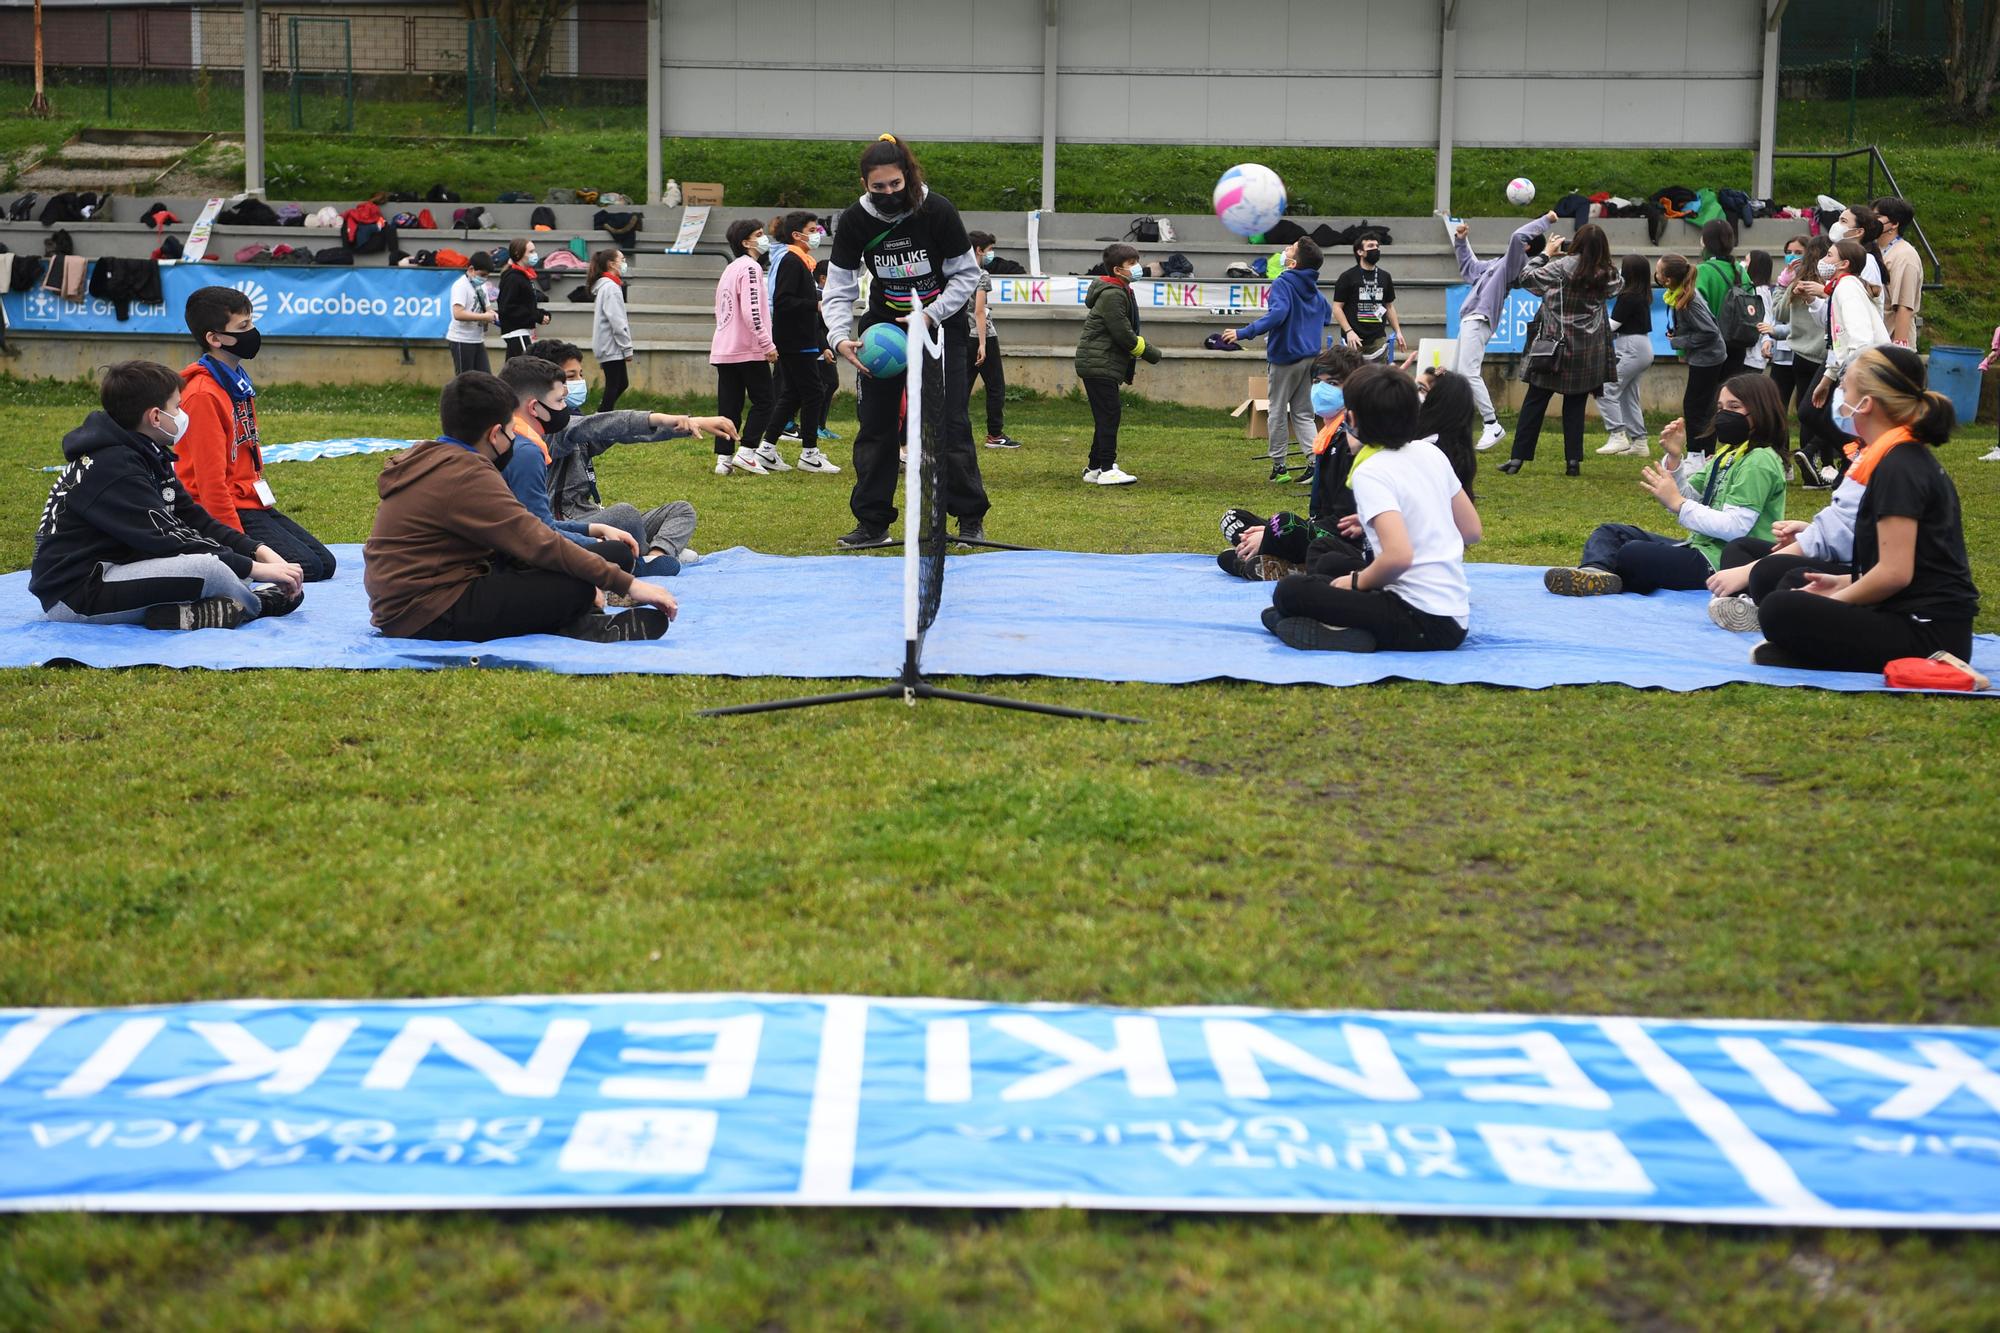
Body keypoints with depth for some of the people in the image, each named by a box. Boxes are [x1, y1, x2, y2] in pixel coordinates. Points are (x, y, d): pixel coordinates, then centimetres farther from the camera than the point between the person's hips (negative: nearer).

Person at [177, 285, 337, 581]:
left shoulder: (237, 380, 11)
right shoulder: (203, 394, -19)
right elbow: (211, 481, -21)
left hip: (252, 504, 10)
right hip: (226, 512, -10)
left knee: (325, 564, 8)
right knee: (306, 567, -18)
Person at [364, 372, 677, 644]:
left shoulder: (424, 460, 14)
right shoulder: (467, 476, -18)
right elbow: (539, 544, -22)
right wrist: (627, 584, -19)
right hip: (431, 618, -11)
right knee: (575, 589, -17)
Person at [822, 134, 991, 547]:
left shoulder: (938, 211, -20)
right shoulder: (854, 221, -13)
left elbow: (967, 274, -11)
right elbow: (838, 289, -8)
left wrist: (931, 315, -24)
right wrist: (839, 337, -25)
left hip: (941, 323, -3)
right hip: (884, 323, 3)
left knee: (950, 421, -7)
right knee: (874, 423, 1)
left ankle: (970, 518, 4)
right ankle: (872, 523, 9)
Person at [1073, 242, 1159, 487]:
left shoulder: (1121, 292, 17)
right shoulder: (1113, 295, -16)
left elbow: (1128, 331, 20)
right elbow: (1123, 334, -19)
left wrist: (1146, 349, 9)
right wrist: (1151, 354, -9)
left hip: (1102, 364, 10)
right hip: (1099, 364, -10)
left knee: (1107, 416, 13)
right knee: (1109, 414, -10)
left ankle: (1095, 467, 18)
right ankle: (1106, 469, -10)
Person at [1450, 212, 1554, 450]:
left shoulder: (1516, 261, -5)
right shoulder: (1499, 262, 23)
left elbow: (1518, 236, -24)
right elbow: (1469, 267, 38)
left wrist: (1545, 221, -13)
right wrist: (1460, 242, 32)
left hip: (1479, 322, -10)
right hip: (1469, 321, 10)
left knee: (1469, 373, -20)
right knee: (1461, 375, 11)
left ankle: (1492, 424, -20)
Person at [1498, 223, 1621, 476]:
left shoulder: (1561, 267, -12)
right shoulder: (1606, 274, -3)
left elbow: (1526, 278, -4)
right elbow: (1620, 285, 21)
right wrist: (1600, 257, 17)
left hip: (1555, 346, -2)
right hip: (1586, 352, 2)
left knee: (1535, 402, 3)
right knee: (1575, 406, 9)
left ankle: (1518, 458, 1)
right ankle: (1573, 460, 5)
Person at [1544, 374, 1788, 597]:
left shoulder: (1760, 462, -12)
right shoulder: (1726, 455, 17)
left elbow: (1735, 527, -22)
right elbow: (1688, 497, 14)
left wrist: (1678, 503, -18)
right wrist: (1674, 458, -1)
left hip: (1720, 562, -10)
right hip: (1699, 546, 10)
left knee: (1632, 554, -31)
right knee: (1610, 532, 2)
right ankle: (1593, 573, -26)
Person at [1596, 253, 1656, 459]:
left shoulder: (1628, 297, -17)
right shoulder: (1643, 296, 11)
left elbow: (1612, 325, -14)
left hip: (1631, 350, -10)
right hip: (1644, 349, 10)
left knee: (1606, 391, -8)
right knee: (1629, 396, 14)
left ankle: (1617, 435, -13)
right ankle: (1639, 442, 14)